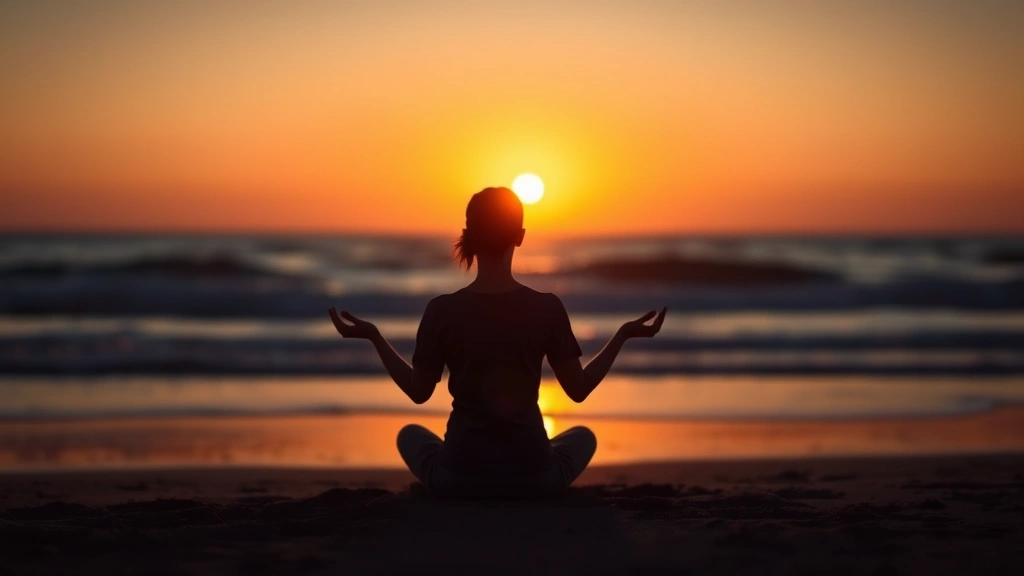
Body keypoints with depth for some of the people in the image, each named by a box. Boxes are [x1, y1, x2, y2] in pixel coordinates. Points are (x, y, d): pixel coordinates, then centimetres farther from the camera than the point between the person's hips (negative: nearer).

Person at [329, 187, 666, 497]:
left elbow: (418, 392, 4)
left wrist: (373, 336, 15)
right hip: (534, 475, 0)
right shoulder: (548, 308, -9)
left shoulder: (441, 310, -8)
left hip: (458, 476, 0)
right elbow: (579, 390, 0)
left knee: (410, 434, 34)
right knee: (583, 435, 34)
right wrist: (624, 335, 12)